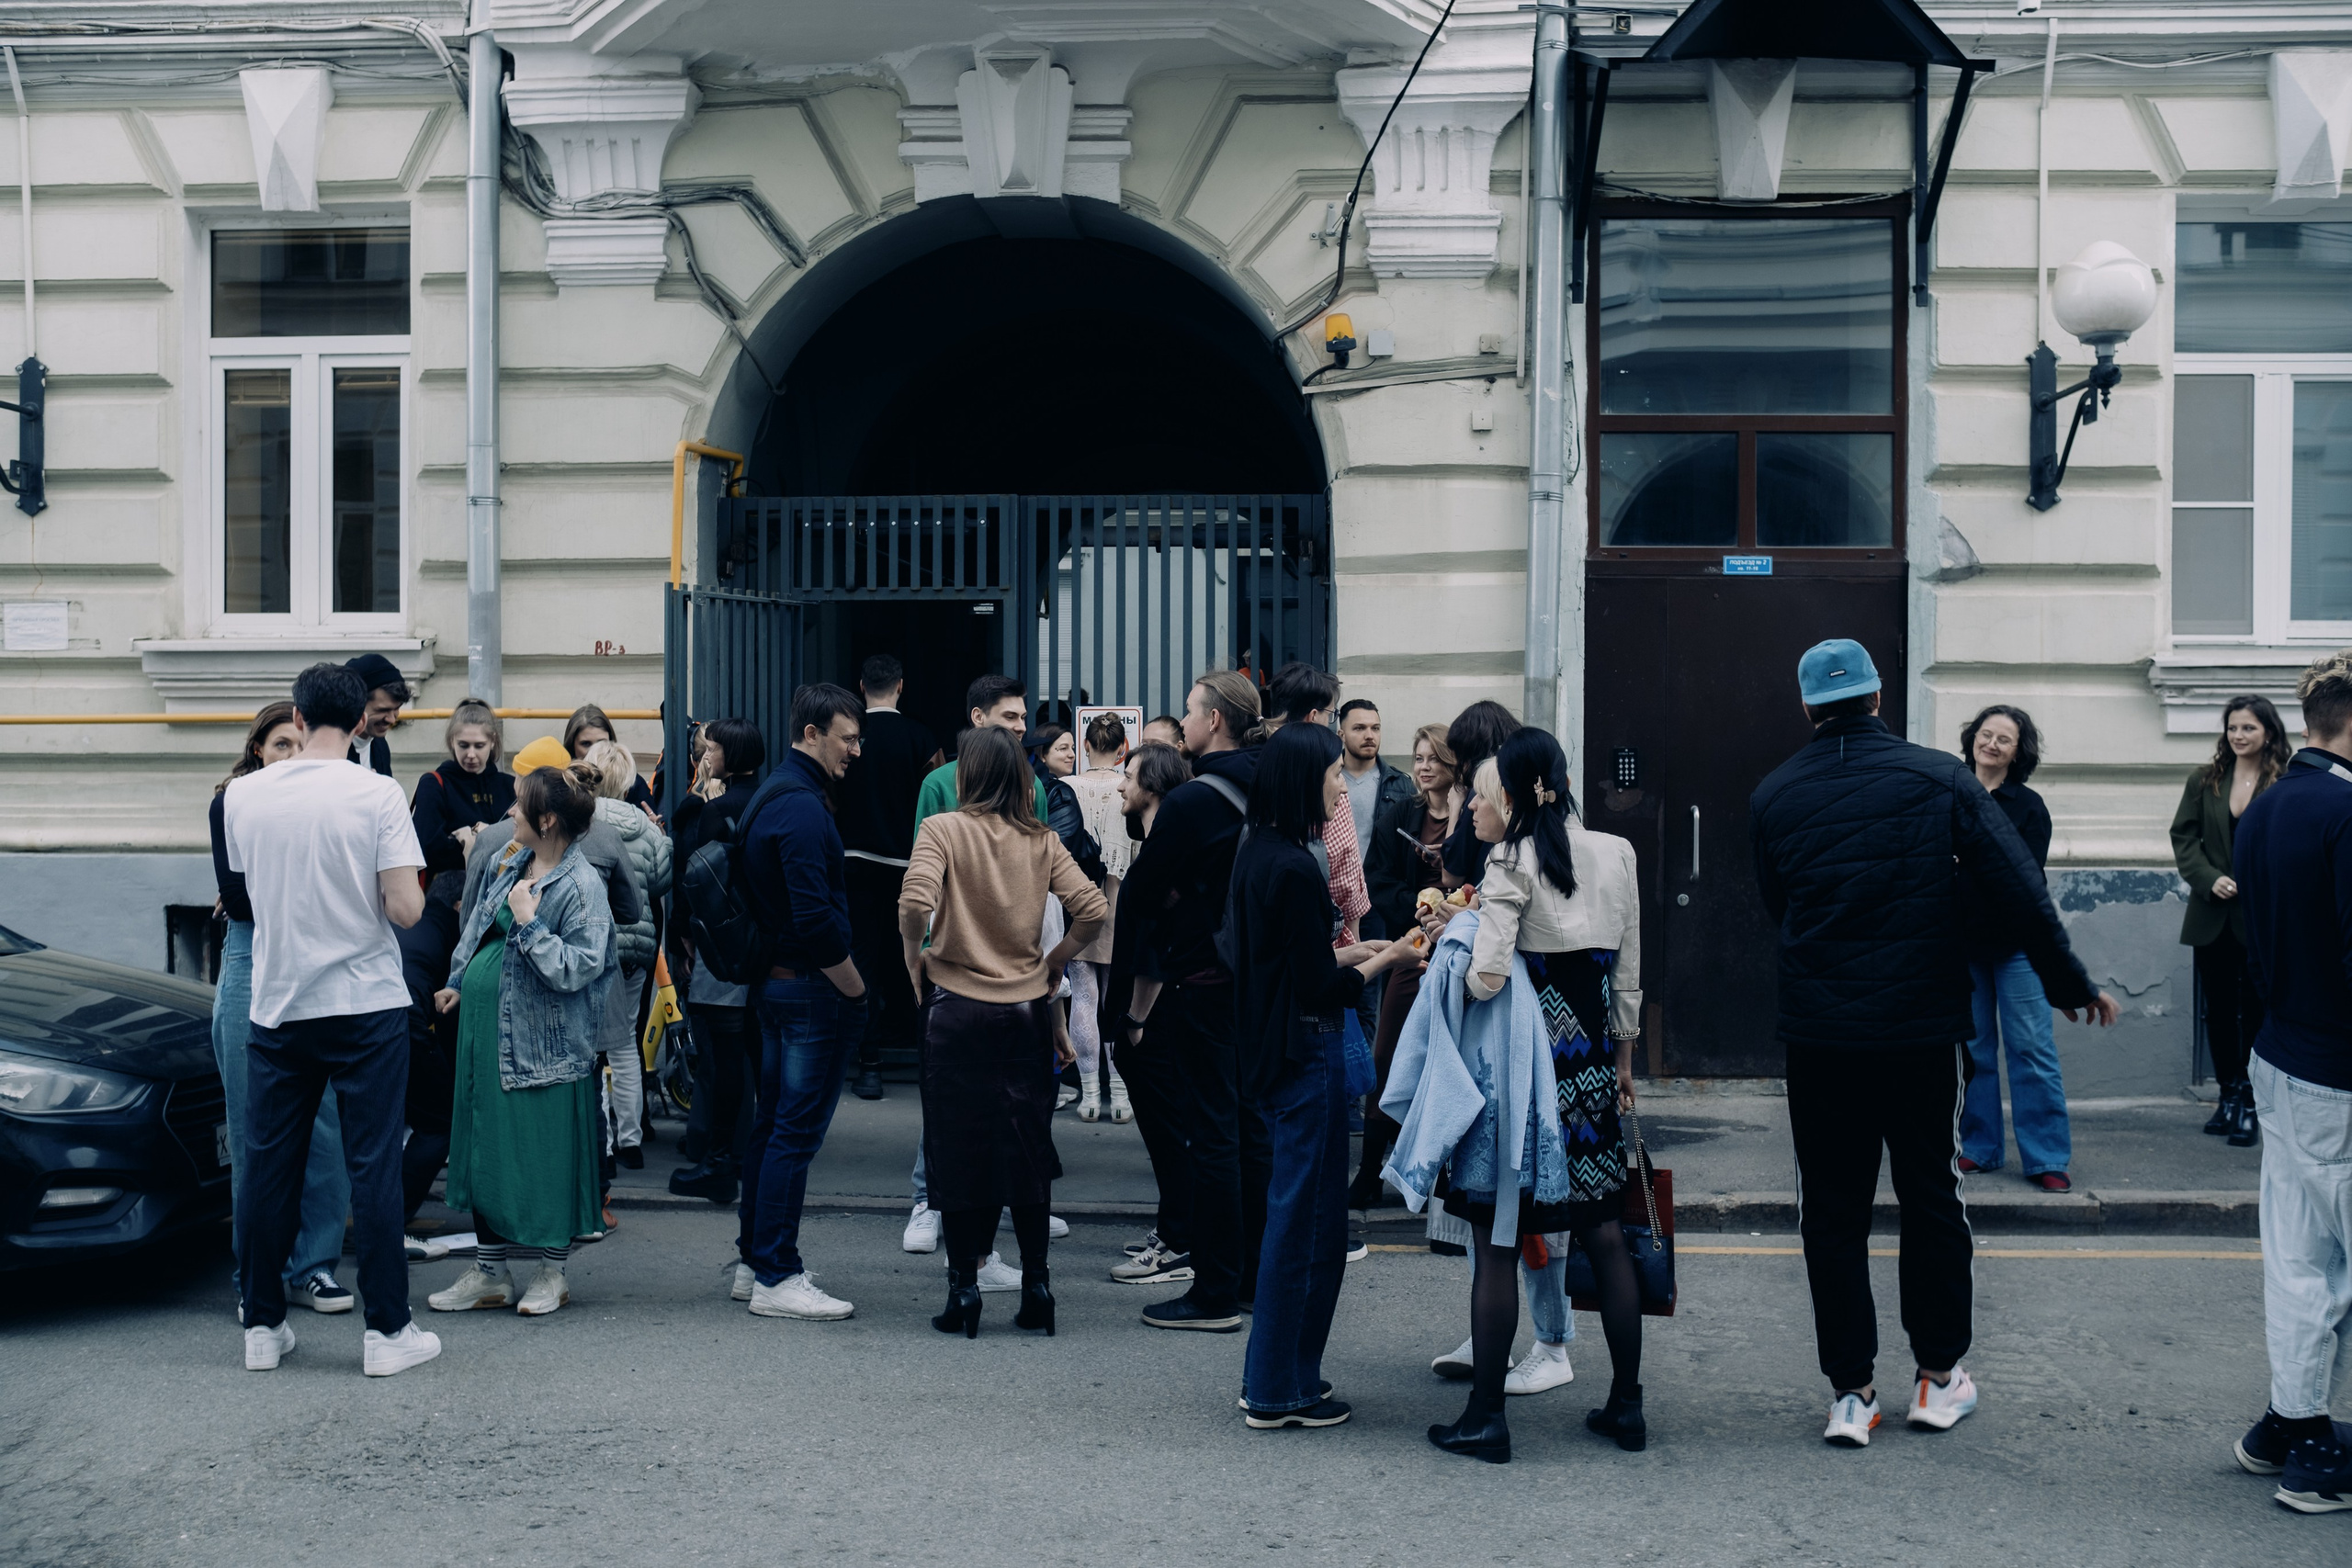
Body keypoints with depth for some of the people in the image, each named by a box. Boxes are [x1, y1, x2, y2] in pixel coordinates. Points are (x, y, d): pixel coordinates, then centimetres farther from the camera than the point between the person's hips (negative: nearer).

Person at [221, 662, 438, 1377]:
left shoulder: (244, 794, 0)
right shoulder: (376, 794, -11)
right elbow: (405, 908, -15)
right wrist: (410, 882, 5)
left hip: (277, 1004, 3)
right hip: (365, 1005, -3)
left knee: (268, 1166, 11)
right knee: (373, 1168, 2)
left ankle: (262, 1326, 19)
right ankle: (387, 1331, 6)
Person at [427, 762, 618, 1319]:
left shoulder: (582, 885, -16)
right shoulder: (512, 864, 8)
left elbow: (578, 968, -21)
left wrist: (529, 923, -22)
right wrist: (461, 984, 22)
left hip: (543, 1039, -8)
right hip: (484, 1028, 8)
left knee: (546, 1151, 2)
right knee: (486, 1145, 12)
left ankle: (553, 1272, 17)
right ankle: (490, 1273, 22)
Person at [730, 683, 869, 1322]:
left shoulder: (771, 793, 15)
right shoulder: (802, 806, -18)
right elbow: (815, 916, -24)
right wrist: (857, 988, -13)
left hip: (773, 978, 11)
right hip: (812, 988, -10)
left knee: (772, 1124, 15)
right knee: (796, 1131, -6)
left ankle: (755, 1262, 23)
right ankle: (776, 1279, -2)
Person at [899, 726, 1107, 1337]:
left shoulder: (942, 829, -6)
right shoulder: (1042, 840, 3)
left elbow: (915, 903, -21)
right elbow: (1092, 909, -6)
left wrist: (914, 963, -5)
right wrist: (1052, 964, 8)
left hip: (957, 1006, -3)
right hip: (1027, 1009, 3)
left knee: (957, 1148, 6)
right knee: (1027, 1146, 10)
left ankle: (963, 1289, 8)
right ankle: (1036, 1286, 12)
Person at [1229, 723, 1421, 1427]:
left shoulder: (1258, 853, 9)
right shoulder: (1294, 869, -20)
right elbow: (1321, 991, -18)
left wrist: (1350, 951, 12)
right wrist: (1385, 960, -6)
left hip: (1274, 1048, 10)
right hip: (1307, 1052, -10)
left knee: (1291, 1213, 18)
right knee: (1307, 1219, 0)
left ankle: (1271, 1376, 27)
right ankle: (1282, 1392, 9)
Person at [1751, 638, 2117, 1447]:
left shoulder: (1773, 795, 1)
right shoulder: (1938, 777, -4)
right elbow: (2018, 891, -6)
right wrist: (2071, 984, 3)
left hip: (1817, 1034, 1)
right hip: (1923, 1025, 0)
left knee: (1832, 1209, 7)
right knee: (1931, 1197, 14)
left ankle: (1850, 1392, 9)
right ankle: (1939, 1378, 23)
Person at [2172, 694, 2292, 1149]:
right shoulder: (2204, 781, 5)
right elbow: (2183, 837, 4)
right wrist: (2210, 879, -11)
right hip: (2213, 916, 4)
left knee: (2256, 1010, 1)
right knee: (2220, 1009, 12)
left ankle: (2249, 1103, 9)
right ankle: (2229, 1094, 23)